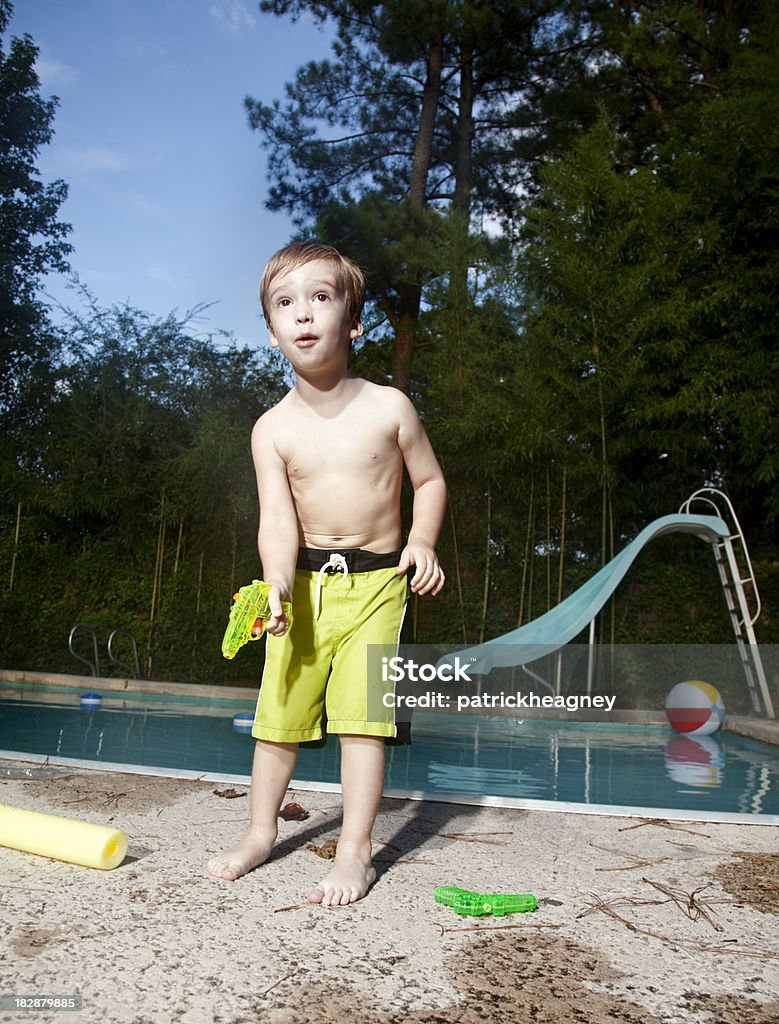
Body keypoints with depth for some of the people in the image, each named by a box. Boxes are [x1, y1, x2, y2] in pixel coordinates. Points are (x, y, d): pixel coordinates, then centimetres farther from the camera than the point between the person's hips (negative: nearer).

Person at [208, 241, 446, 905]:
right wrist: (278, 581, -30)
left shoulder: (388, 407, -5)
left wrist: (422, 540, -11)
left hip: (377, 581, -2)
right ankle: (262, 831, 30)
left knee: (361, 712, -7)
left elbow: (430, 480, 5)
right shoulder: (273, 428, -4)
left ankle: (355, 850, 8)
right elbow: (277, 515, -13)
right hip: (304, 581, 2)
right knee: (280, 709, 9)